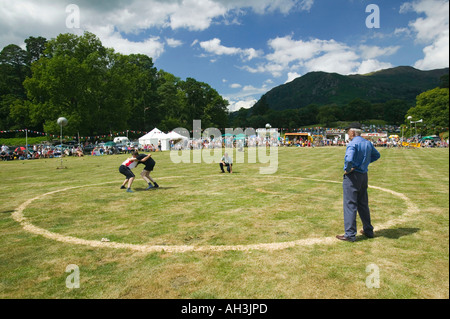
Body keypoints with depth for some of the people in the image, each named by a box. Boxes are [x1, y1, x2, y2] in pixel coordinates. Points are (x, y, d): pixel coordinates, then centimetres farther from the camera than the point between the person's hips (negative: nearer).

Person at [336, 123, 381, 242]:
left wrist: (347, 169, -16)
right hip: (364, 176, 8)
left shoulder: (353, 144, -17)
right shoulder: (368, 143, 10)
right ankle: (368, 230, 29)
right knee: (363, 204, 19)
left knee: (350, 205, -4)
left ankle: (350, 234, -1)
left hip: (352, 176, -8)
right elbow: (377, 155, 25)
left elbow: (349, 159, -33)